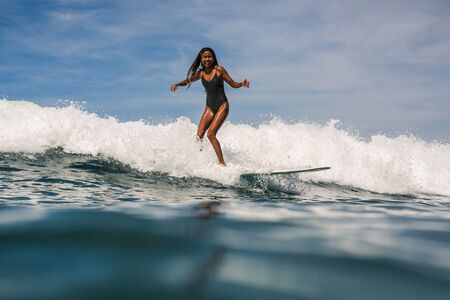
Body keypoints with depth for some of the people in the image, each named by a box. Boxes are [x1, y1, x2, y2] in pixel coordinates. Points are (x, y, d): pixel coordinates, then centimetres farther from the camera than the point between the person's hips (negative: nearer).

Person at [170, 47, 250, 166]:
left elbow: (233, 84, -3)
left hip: (222, 106, -5)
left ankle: (222, 163, -14)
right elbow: (188, 80, 17)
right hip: (209, 107, 5)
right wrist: (176, 84, -1)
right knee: (199, 135, -5)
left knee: (210, 134, -18)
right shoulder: (201, 73, 5)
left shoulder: (219, 70, -7)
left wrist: (242, 84, -22)